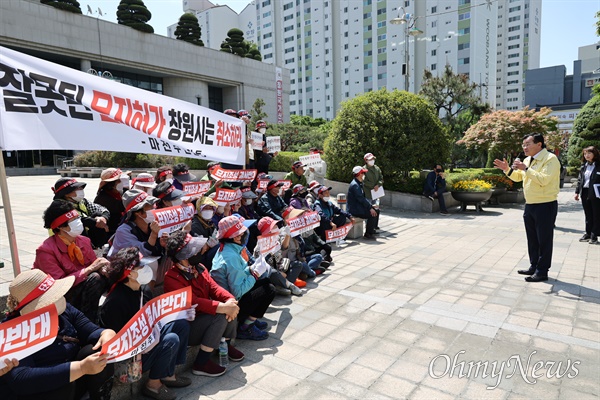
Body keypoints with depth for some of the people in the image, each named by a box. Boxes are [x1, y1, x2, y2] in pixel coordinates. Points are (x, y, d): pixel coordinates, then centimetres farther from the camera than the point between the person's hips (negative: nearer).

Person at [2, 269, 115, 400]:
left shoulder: (64, 309, -2)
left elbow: (92, 331, -5)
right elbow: (20, 379, -33)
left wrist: (107, 334, -31)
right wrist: (82, 368, -40)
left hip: (72, 385, 6)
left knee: (99, 350, -20)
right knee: (61, 384, -36)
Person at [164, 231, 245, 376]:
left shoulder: (199, 268, 1)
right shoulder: (172, 277, -23)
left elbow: (214, 287, -5)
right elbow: (193, 302, -31)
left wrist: (230, 300, -26)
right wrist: (223, 307, -36)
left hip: (202, 316, 8)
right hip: (185, 327, -7)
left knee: (230, 309, -14)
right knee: (220, 317, -27)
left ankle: (226, 345, 12)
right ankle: (201, 364, -14)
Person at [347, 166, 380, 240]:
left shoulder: (359, 184, 15)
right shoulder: (355, 185, -19)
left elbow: (363, 197, 17)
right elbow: (361, 199, -23)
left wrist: (371, 205, 6)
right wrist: (370, 208, -21)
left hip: (359, 207, 11)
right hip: (354, 210, -11)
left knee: (376, 210, 10)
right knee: (372, 214, -22)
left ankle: (372, 230, 17)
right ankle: (368, 234, -12)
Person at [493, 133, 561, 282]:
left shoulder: (550, 159, -14)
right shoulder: (528, 160, 12)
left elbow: (544, 180, -27)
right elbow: (518, 177, 23)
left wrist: (526, 169, -27)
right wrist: (507, 169, 7)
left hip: (545, 205, -9)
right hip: (530, 205, 9)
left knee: (544, 240, 0)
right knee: (532, 239, 16)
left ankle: (542, 272, 8)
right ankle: (534, 267, 27)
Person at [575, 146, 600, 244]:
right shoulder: (583, 166, 10)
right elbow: (579, 180, 14)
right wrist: (577, 192, 10)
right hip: (585, 193, 5)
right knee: (588, 215, 14)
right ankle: (588, 233, 22)